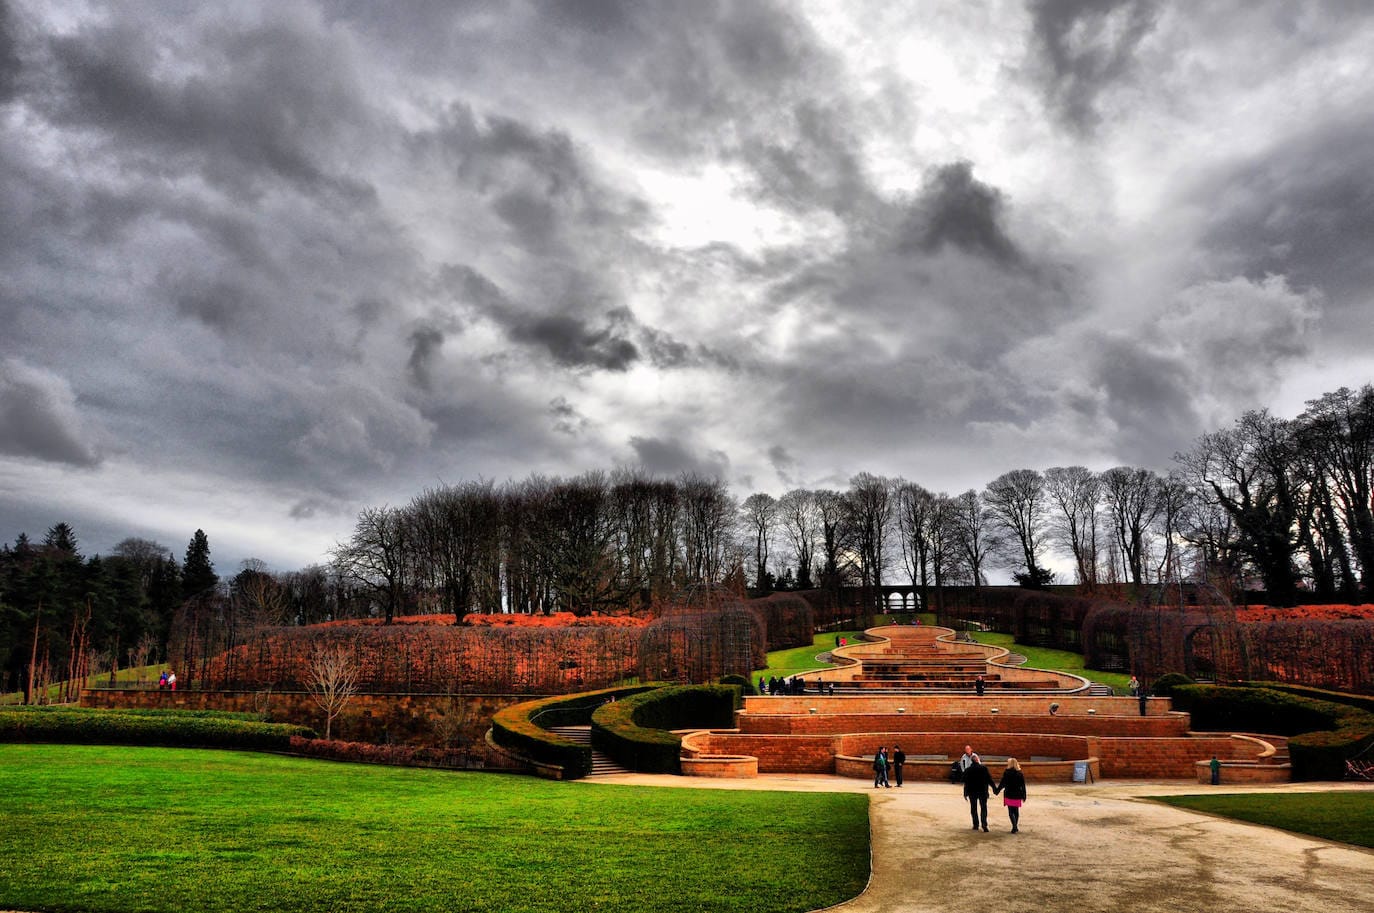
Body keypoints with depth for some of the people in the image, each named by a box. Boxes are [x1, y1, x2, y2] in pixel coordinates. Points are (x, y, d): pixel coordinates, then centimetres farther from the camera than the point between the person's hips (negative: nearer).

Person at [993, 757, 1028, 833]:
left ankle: (1014, 827, -15)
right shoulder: (1020, 774, 2)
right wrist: (1024, 796, 11)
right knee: (1016, 811, 15)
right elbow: (1023, 786, 4)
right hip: (1017, 795, 4)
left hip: (1009, 795, -4)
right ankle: (1016, 827, 20)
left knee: (1011, 812, -1)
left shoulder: (1006, 772, -8)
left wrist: (997, 790, 7)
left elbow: (1002, 784, -6)